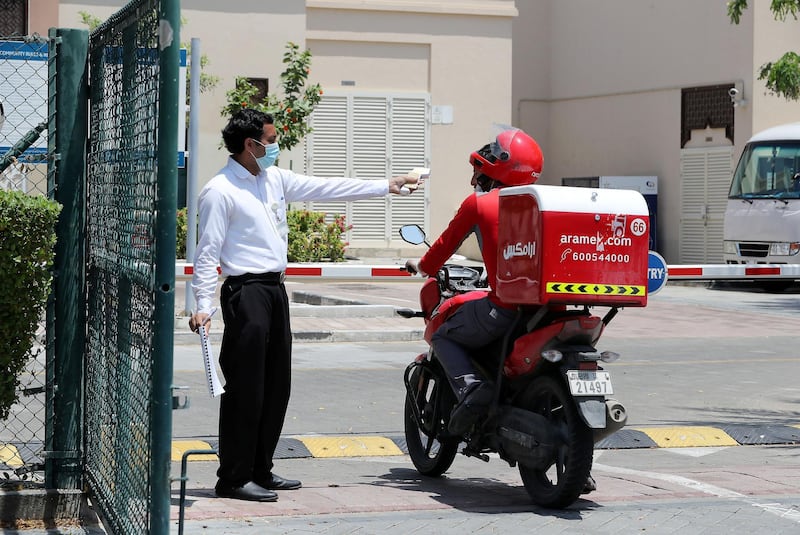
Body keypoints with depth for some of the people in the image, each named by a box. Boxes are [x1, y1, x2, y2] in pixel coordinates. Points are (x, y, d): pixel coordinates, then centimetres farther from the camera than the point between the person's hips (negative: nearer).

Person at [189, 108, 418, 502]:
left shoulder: (275, 179, 14)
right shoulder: (220, 192, -10)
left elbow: (326, 189, 18)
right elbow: (208, 252, -12)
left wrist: (385, 186, 19)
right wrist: (203, 305, -18)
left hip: (274, 289, 9)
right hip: (245, 291, -9)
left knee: (276, 387, 12)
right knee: (245, 390, -8)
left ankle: (260, 470, 21)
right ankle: (233, 479, -3)